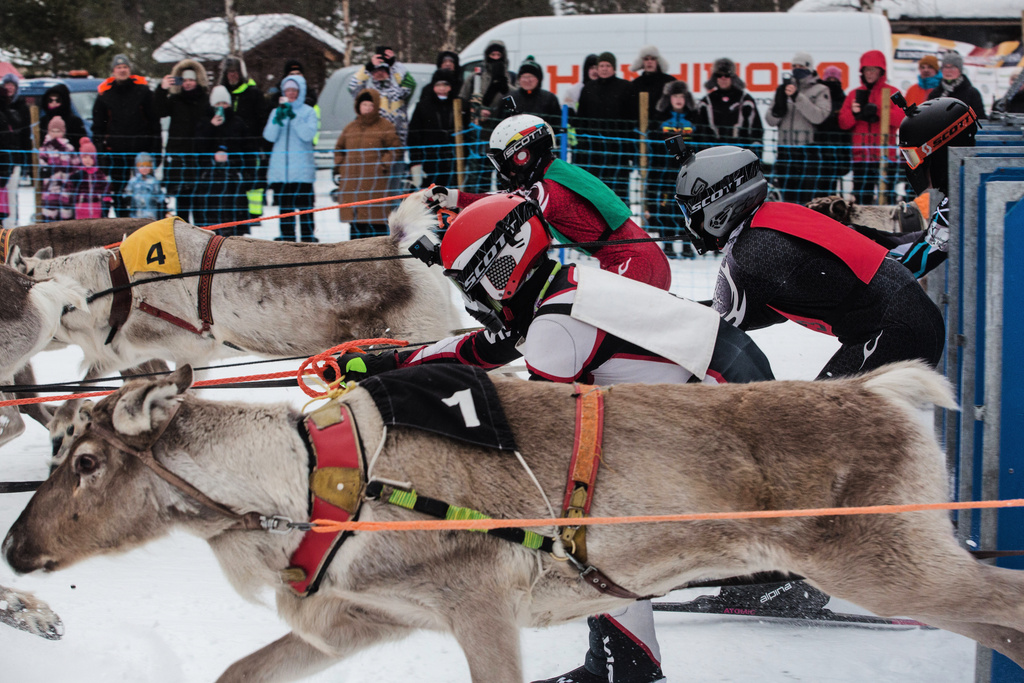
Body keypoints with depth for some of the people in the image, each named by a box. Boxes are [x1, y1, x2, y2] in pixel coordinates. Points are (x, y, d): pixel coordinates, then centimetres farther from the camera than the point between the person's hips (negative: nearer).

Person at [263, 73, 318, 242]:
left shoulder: (308, 112, 5)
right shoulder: (276, 112, 12)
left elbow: (308, 134, -11)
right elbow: (269, 136, 0)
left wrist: (293, 116, -18)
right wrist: (278, 118, -15)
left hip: (302, 169, -3)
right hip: (280, 169, 3)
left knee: (304, 206, -6)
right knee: (285, 207, 7)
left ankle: (308, 238, -2)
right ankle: (287, 238, 12)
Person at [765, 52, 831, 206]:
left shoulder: (820, 90, 4)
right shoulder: (784, 88, 15)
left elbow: (819, 116, -13)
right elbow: (771, 121, 11)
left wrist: (797, 97, -19)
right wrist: (778, 106, -10)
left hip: (808, 152, -4)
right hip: (785, 151, 4)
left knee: (805, 199, -10)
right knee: (788, 197, 6)